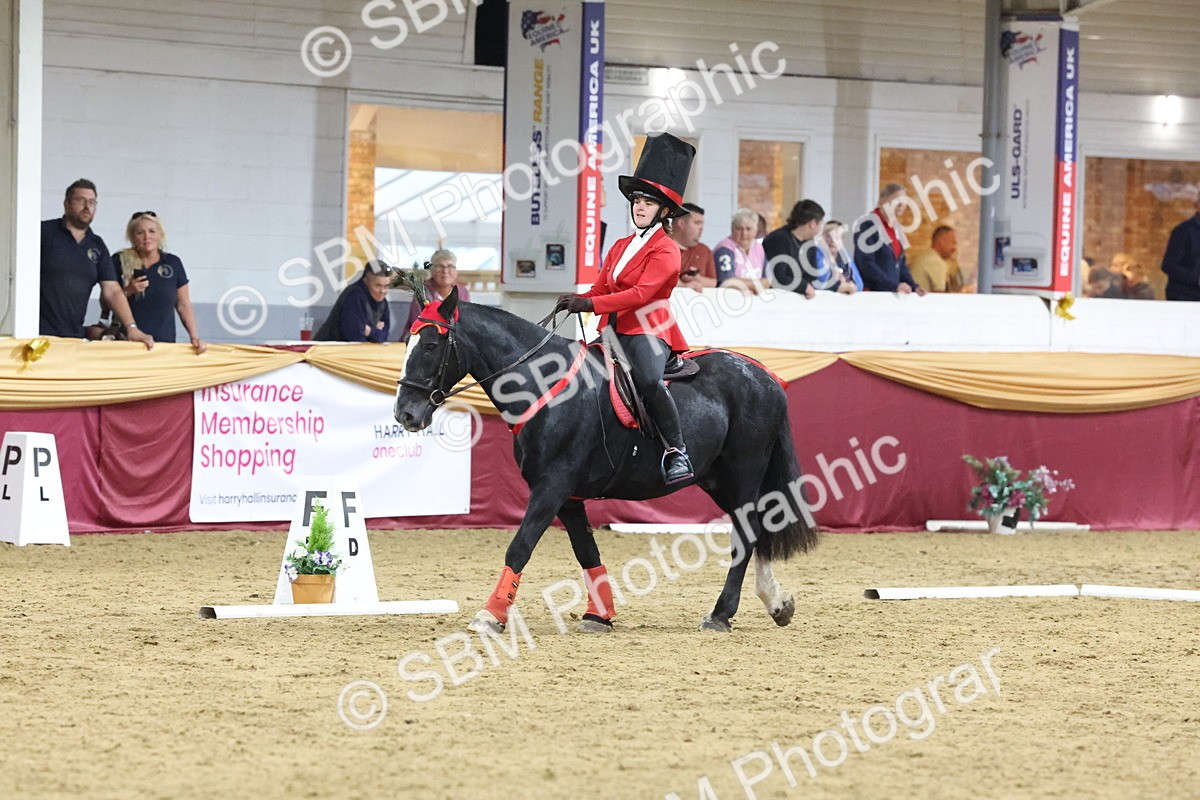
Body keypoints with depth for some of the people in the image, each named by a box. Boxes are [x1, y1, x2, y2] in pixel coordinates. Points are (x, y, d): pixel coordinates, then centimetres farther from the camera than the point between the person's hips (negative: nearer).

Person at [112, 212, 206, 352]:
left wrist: (194, 337, 0)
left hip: (165, 343, 1)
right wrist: (127, 292, -12)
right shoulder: (120, 261, 4)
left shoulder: (173, 263, 9)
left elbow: (184, 305, 12)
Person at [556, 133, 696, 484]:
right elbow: (601, 289, 16)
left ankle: (676, 450, -30)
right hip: (614, 332, 9)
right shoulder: (621, 246, 18)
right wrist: (575, 300, -7)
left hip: (647, 332, -9)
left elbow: (642, 293, -19)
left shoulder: (665, 251, -7)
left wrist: (591, 304, -25)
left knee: (648, 380, -36)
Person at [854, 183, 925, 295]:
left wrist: (914, 286, 3)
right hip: (871, 294, -8)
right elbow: (865, 265, -18)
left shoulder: (893, 228, 15)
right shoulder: (869, 225, -11)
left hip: (893, 295, 8)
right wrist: (895, 286, -20)